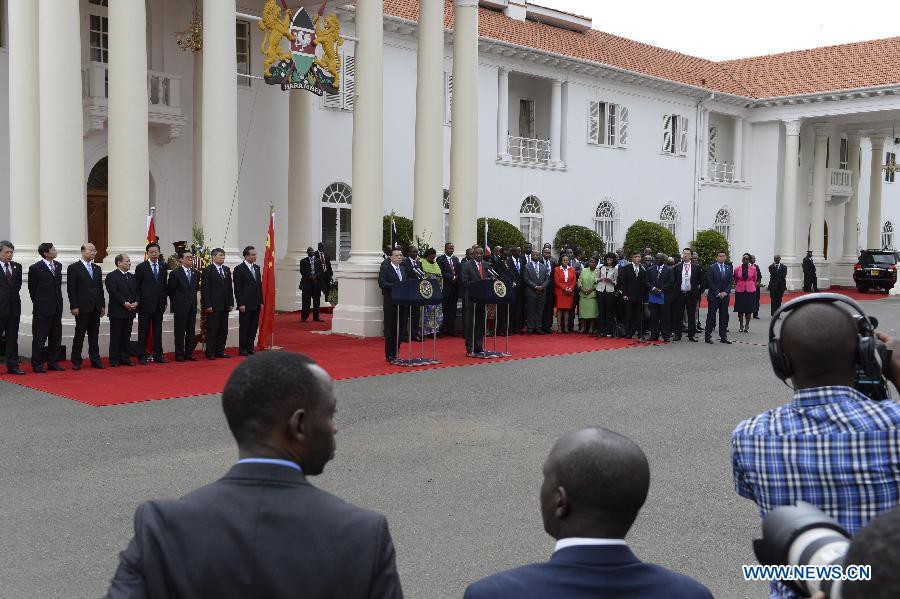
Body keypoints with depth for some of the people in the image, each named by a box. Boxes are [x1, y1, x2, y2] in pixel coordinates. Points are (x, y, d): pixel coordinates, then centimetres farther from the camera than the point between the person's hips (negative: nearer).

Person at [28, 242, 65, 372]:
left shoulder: (58, 266, 10)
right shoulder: (35, 268, -9)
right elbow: (32, 288, -1)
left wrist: (58, 301, 14)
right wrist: (38, 304, 4)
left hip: (57, 308, 6)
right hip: (42, 309, -6)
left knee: (56, 337, 10)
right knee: (39, 338, 0)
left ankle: (53, 363, 19)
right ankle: (37, 365, 6)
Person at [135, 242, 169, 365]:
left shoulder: (163, 266, 8)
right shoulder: (141, 267, -3)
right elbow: (136, 286, -1)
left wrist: (164, 300, 8)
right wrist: (138, 301, -6)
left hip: (159, 304, 4)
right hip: (145, 304, -4)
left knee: (158, 331, 8)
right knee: (143, 332, 3)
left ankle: (158, 356, 14)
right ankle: (142, 356, 8)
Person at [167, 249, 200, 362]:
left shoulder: (196, 273, 8)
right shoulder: (175, 273, -7)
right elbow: (171, 290, -1)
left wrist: (192, 298, 10)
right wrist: (176, 302, 5)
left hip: (192, 307, 5)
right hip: (180, 307, -5)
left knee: (191, 332, 7)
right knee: (180, 332, 0)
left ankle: (189, 354, 14)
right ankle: (179, 355, 5)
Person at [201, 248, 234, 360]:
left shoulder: (227, 270, 14)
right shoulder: (207, 271, -6)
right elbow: (205, 289, -9)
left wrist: (231, 303, 10)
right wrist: (208, 305, -15)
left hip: (225, 306, 7)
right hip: (213, 306, -6)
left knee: (223, 330, 9)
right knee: (212, 330, -2)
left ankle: (220, 351, 17)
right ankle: (210, 353, 3)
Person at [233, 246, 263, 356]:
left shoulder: (257, 268, 13)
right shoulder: (239, 269, -7)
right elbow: (237, 289, -10)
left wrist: (261, 301, 10)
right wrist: (241, 304, -14)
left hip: (256, 304, 6)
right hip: (245, 305, -6)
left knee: (254, 327, 9)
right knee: (244, 327, 1)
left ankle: (250, 348, 17)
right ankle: (242, 349, 8)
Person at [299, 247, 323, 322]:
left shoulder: (318, 261, 14)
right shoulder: (303, 261, 9)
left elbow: (321, 271, 5)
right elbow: (302, 271, -2)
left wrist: (316, 276, -13)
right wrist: (310, 276, -15)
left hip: (316, 283, 2)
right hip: (306, 283, -2)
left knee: (316, 301, 3)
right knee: (306, 301, -3)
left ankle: (316, 317, 8)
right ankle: (304, 317, 2)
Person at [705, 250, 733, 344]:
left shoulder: (728, 269, 12)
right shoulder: (711, 267, -1)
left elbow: (730, 282, 8)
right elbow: (710, 282, -7)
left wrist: (725, 292, -7)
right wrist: (718, 293, -12)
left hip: (725, 296, 4)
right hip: (713, 296, -4)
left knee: (724, 317, 6)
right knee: (711, 316, -3)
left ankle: (723, 337, 10)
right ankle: (708, 336, 2)